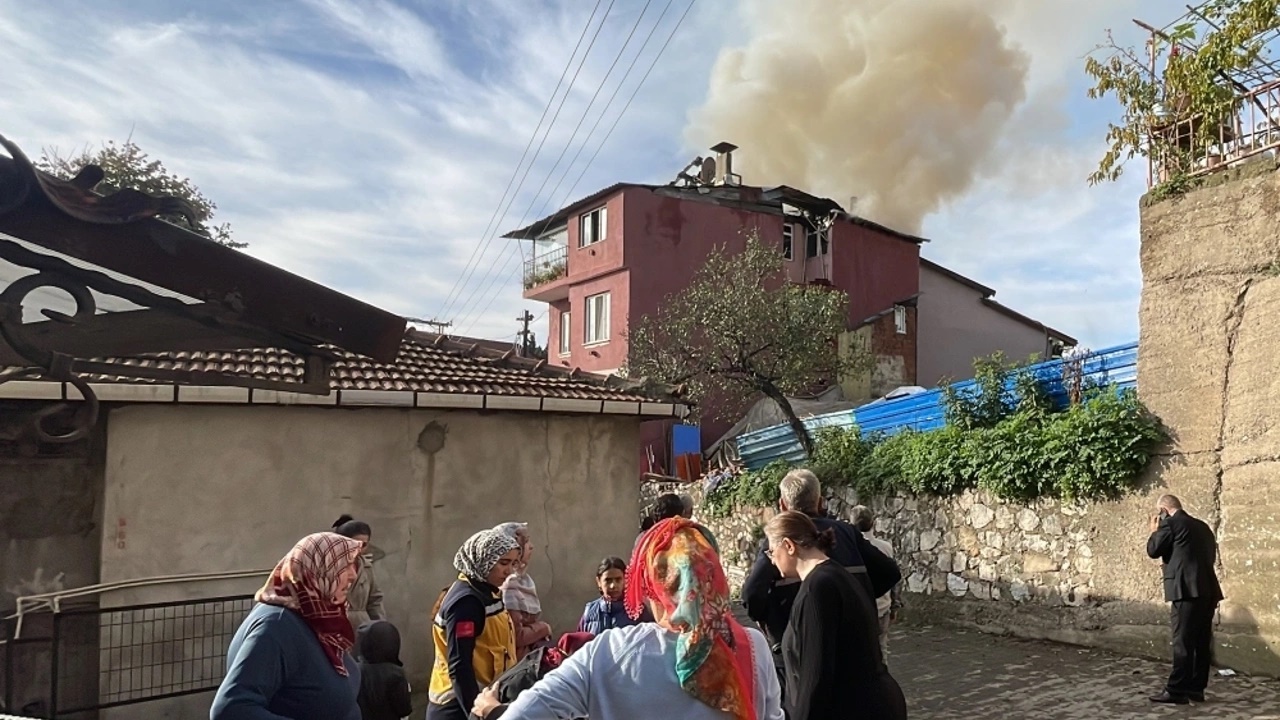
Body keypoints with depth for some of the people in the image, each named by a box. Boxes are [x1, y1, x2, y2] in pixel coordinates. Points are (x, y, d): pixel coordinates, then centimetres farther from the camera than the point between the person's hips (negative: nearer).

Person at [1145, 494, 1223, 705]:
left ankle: (1177, 690, -6)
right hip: (1207, 589, 8)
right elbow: (1211, 556, 25)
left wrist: (1154, 531, 12)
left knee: (1183, 642, -7)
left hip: (1187, 589, -8)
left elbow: (1153, 550, -2)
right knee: (1202, 642, 10)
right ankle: (1196, 688, 15)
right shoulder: (1202, 526, 19)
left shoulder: (1170, 523, -4)